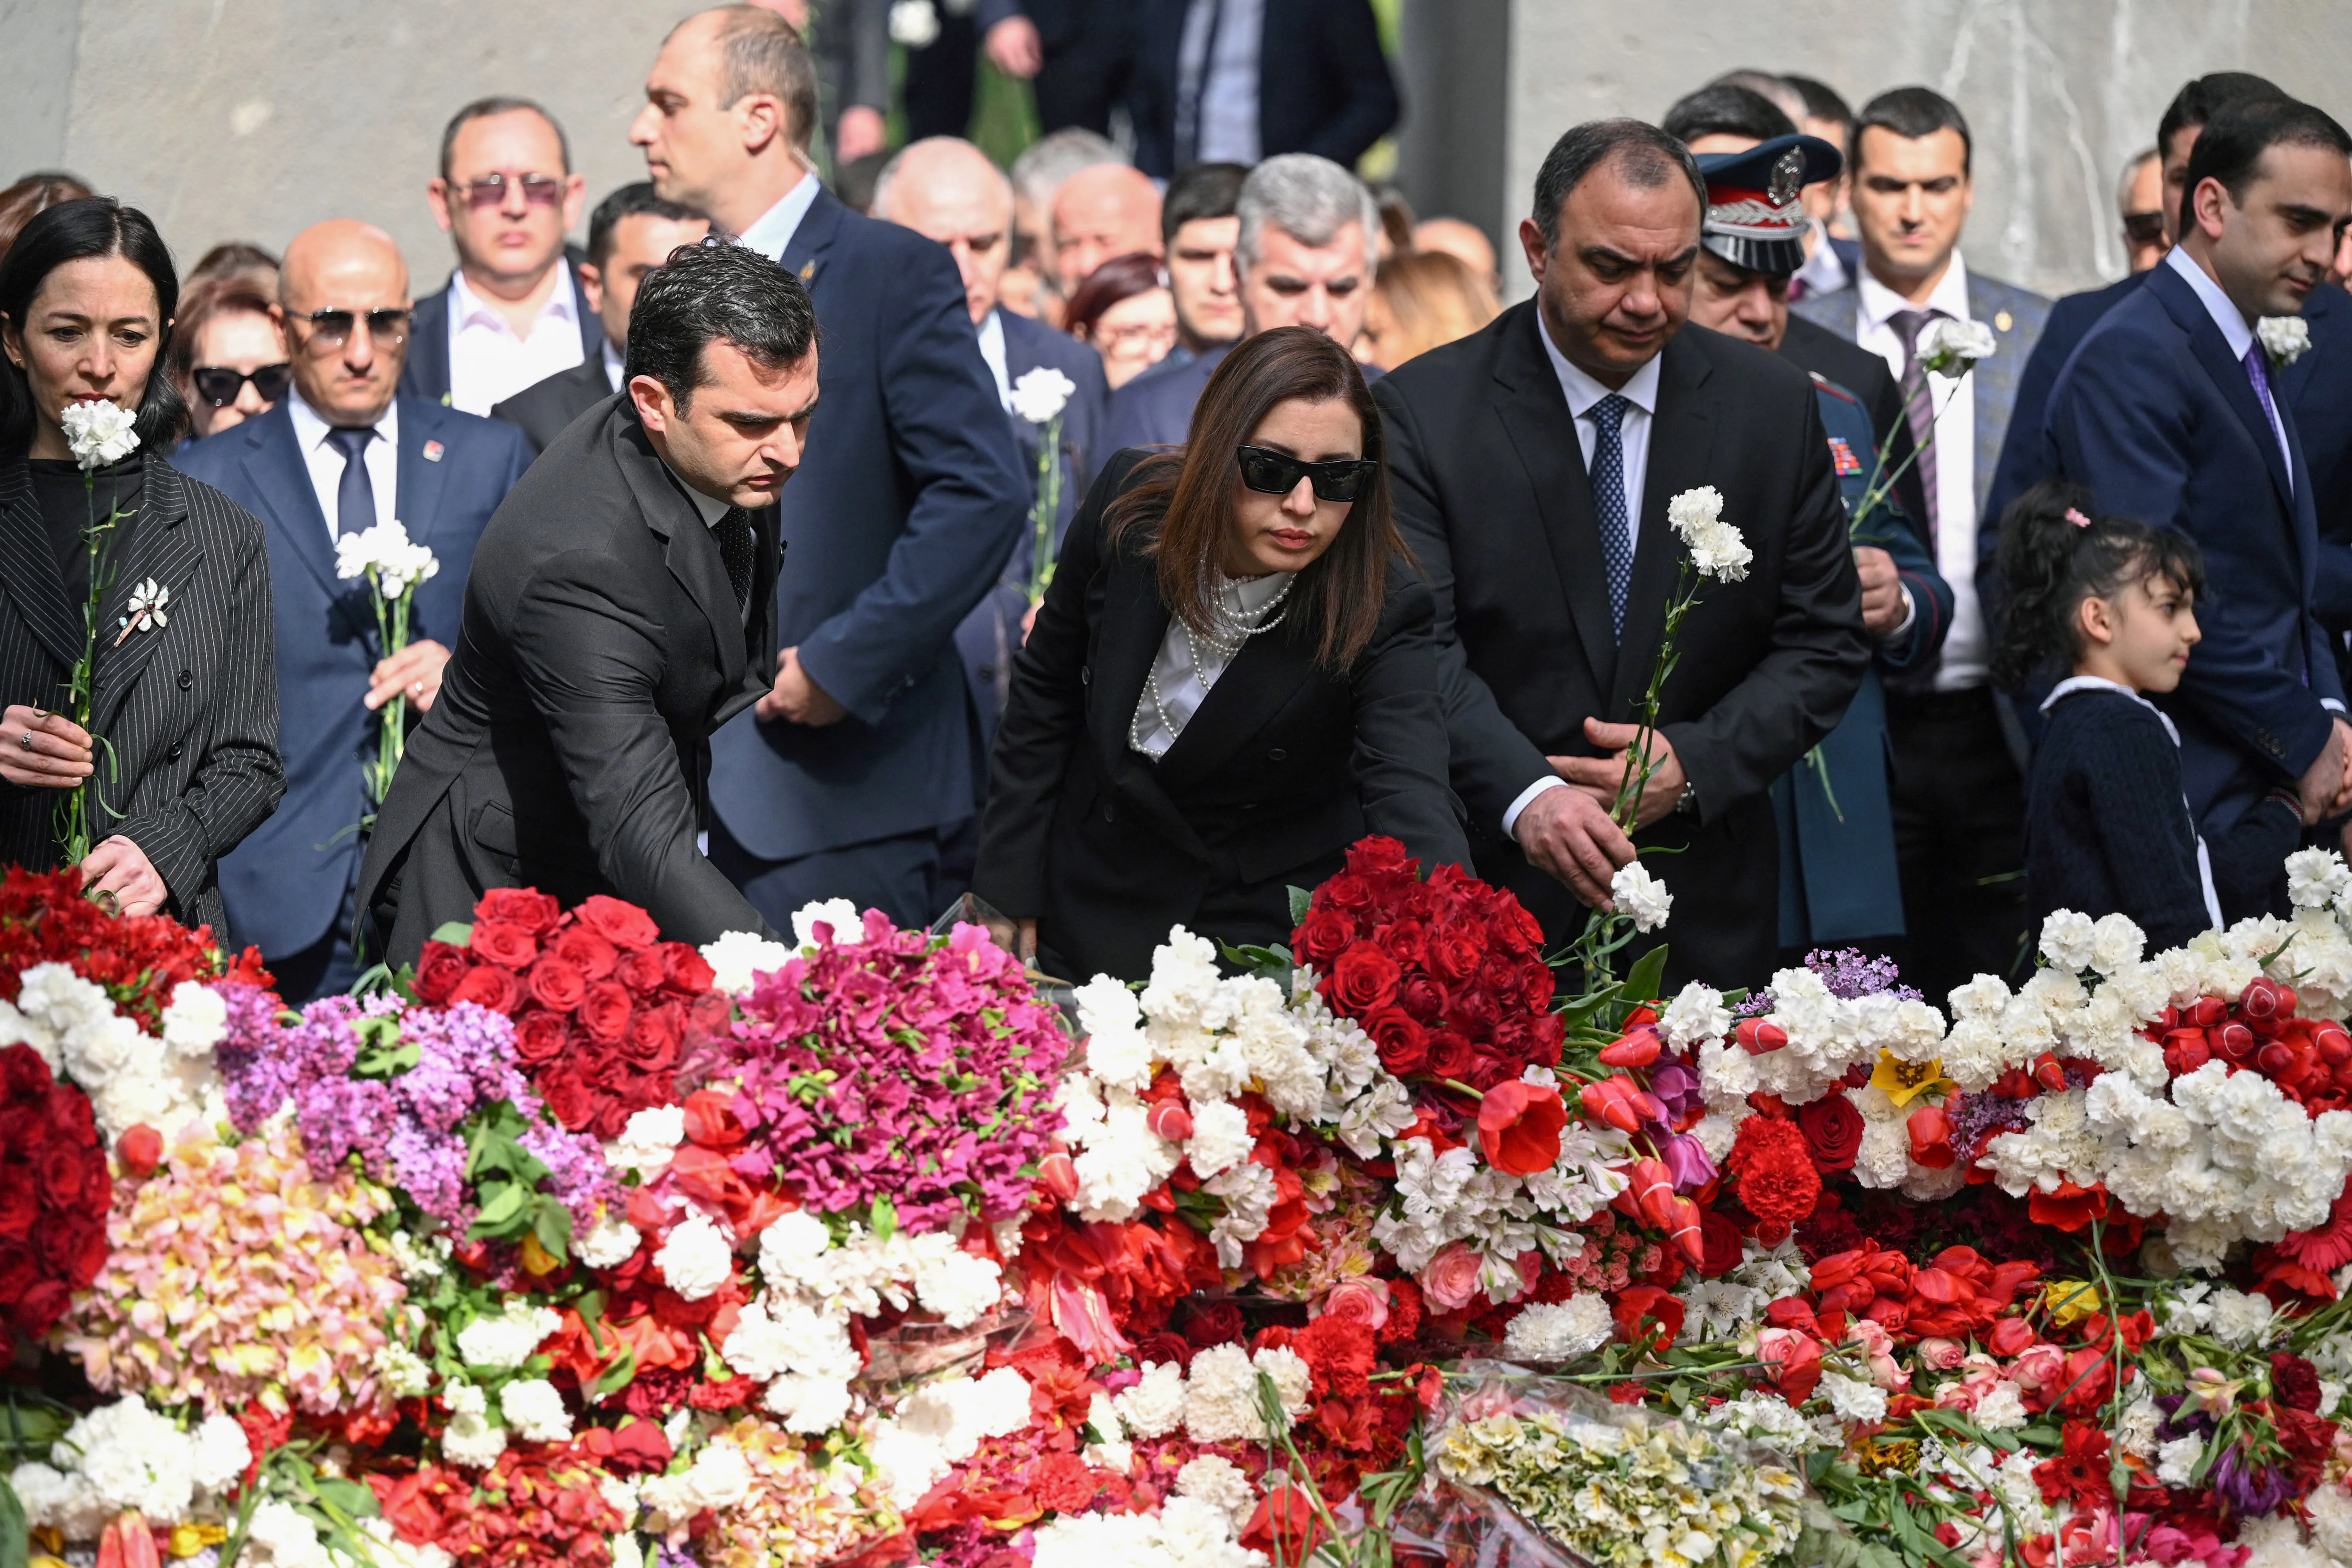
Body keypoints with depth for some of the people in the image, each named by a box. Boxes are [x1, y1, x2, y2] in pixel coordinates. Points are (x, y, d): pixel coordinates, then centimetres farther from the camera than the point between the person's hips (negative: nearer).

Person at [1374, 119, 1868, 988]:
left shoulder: (1773, 405, 4)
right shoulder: (1424, 410, -5)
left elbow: (1826, 643, 6)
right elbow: (1422, 648, -14)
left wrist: (1695, 765, -11)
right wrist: (1527, 796, -31)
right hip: (1493, 895, -2)